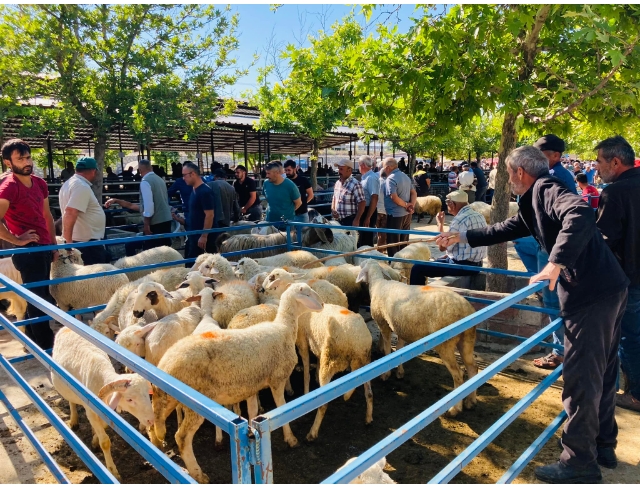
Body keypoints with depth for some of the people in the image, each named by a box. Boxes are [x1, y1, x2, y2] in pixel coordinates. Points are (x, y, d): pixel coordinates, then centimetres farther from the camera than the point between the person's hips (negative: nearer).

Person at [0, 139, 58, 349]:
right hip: (28, 250, -8)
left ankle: (32, 340, 33)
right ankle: (45, 345, 11)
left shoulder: (40, 183, 9)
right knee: (39, 299, -1)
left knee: (38, 297, 18)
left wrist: (53, 244, 15)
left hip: (43, 248, 8)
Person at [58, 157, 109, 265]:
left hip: (78, 240, 10)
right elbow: (70, 214, -27)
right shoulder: (82, 187, -18)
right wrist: (68, 241, -25)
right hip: (88, 242, -10)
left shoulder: (70, 183, 14)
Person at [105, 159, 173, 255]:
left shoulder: (145, 181, -9)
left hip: (155, 223, -8)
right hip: (166, 220, 8)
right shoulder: (159, 179, 16)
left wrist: (146, 224, -14)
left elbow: (149, 205, -19)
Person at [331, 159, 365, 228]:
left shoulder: (355, 184, -13)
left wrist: (356, 220, -19)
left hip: (350, 220, -7)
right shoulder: (337, 183, 11)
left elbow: (362, 203, -16)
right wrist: (333, 210, 5)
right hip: (338, 220, 7)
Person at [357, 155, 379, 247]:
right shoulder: (364, 177, 10)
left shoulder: (371, 178, -17)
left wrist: (368, 218, -23)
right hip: (363, 211, 9)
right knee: (361, 239, 18)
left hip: (368, 212, -9)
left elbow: (374, 199, -22)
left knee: (366, 240, -2)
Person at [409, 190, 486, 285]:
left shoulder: (459, 220, -21)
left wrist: (440, 223, -7)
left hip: (461, 266, -10)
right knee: (438, 260, 35)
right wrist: (448, 255, 18)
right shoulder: (479, 216, 8)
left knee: (417, 268, -5)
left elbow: (442, 247, -16)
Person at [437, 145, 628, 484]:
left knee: (581, 378, -1)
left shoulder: (545, 189, -11)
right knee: (601, 373, 20)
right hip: (607, 290, 10)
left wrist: (556, 263, -32)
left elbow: (581, 214, -30)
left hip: (593, 294, -10)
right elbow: (506, 230, 27)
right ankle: (602, 445, 36)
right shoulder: (535, 202, 17)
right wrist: (462, 237, 29)